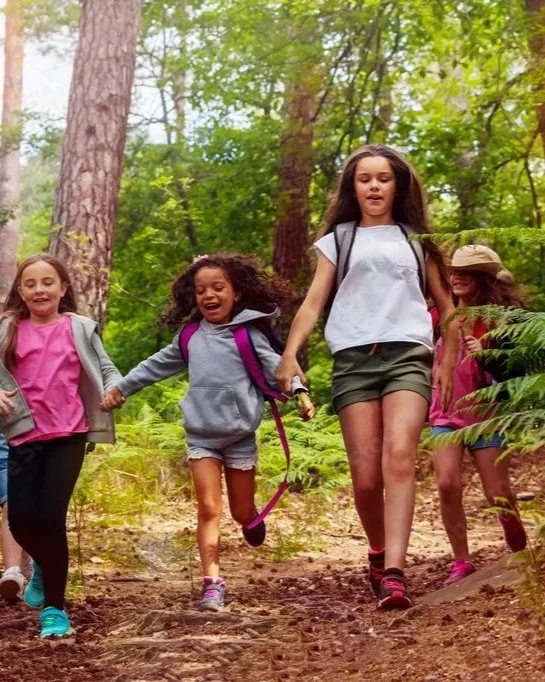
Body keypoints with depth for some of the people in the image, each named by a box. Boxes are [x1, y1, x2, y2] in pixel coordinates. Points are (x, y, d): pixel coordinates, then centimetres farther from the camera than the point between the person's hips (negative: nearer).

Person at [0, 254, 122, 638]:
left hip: (68, 436, -2)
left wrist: (113, 390, -13)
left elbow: (104, 368, 7)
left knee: (51, 516, -10)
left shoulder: (80, 328, 4)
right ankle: (45, 567, 37)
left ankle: (54, 609, 2)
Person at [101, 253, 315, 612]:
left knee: (242, 512, 8)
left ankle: (252, 520, 45)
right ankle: (213, 583, -8)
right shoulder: (189, 337, 6)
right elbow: (156, 366, 19)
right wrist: (121, 388, 24)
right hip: (201, 436, 2)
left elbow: (276, 366, -15)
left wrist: (299, 392, -32)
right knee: (208, 509, -7)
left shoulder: (247, 335, -7)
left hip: (240, 435, -2)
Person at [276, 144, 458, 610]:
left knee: (399, 455, -22)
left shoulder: (416, 238, 19)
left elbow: (447, 306, 24)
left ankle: (394, 573, -31)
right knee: (366, 476, -8)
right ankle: (378, 557, 18)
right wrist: (289, 354, -6)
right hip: (353, 360, 1)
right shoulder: (337, 240, 17)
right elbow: (314, 303, 9)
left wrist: (448, 364, 15)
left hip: (408, 356, 0)